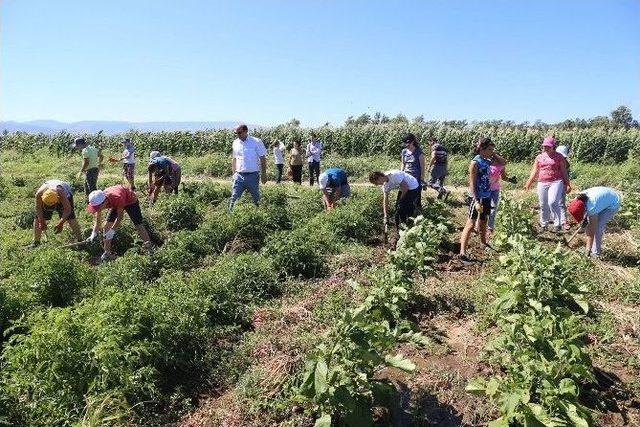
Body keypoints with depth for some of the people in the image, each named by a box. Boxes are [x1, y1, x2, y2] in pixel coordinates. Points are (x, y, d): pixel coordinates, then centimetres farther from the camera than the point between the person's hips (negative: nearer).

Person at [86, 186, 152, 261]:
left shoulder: (117, 198, -44)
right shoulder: (99, 201, -26)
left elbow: (120, 216, -31)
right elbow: (97, 221, -16)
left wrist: (112, 230, -36)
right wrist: (94, 233, -27)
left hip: (130, 200, -5)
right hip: (115, 204, 6)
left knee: (138, 225, -8)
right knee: (106, 226, -4)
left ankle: (149, 247, 0)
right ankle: (107, 253, 3)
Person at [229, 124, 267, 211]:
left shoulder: (257, 142, -5)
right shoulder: (235, 143, 8)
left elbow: (263, 159, -3)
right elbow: (234, 159, 17)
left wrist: (263, 174, -6)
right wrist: (234, 174, 13)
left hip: (253, 175, -3)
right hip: (239, 175, 3)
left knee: (256, 199, 8)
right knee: (234, 198, -2)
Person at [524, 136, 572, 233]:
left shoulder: (559, 156, 4)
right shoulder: (539, 157, 12)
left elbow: (564, 171, 5)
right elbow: (535, 171, 15)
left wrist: (567, 184, 3)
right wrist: (529, 183, 9)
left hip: (556, 182, -4)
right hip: (542, 183, 4)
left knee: (553, 203, -21)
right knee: (543, 206, 8)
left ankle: (557, 224, -11)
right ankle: (543, 225, 22)